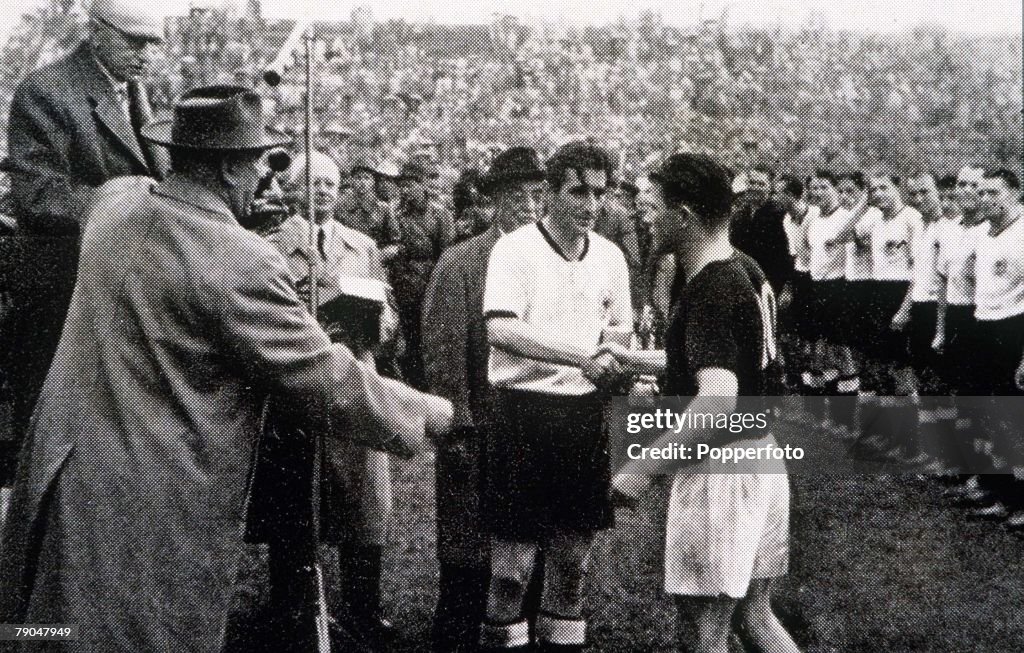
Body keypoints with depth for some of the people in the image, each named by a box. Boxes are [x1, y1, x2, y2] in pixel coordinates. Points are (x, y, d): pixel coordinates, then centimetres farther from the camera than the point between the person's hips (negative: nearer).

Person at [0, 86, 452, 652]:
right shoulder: (242, 262, -22)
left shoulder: (113, 201, 1)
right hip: (160, 511, -8)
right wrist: (430, 413, -4)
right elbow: (329, 384, -17)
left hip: (64, 464, 8)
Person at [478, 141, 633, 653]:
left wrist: (618, 363, 2)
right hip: (524, 409, -5)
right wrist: (582, 355, -26)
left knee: (573, 557, 13)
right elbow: (501, 329, -21)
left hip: (584, 414, 5)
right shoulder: (514, 249, -8)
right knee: (512, 560, -1)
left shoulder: (610, 256, 9)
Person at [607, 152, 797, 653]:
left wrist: (644, 467, -27)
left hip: (721, 470, -9)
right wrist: (634, 359, 22)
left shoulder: (709, 291, -21)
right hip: (763, 460, 9)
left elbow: (717, 400, -32)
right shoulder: (745, 269, 8)